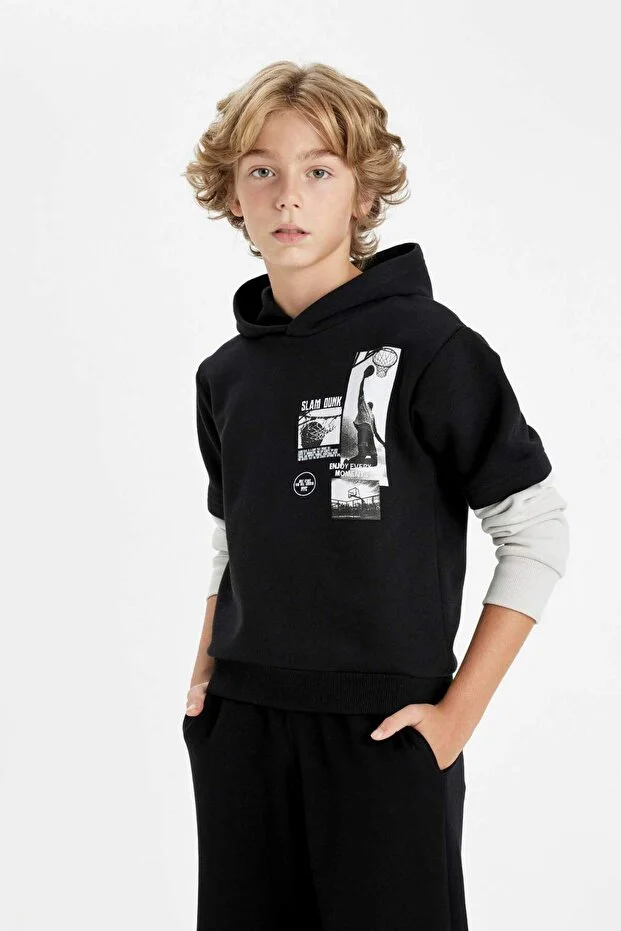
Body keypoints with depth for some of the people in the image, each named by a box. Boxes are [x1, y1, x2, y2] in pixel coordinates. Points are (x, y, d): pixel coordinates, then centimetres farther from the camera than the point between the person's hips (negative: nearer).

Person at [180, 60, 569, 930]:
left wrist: (459, 713, -11)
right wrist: (204, 683, 8)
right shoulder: (227, 374, 8)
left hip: (383, 733, -5)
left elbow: (537, 533, -8)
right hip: (239, 736, 5)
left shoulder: (426, 346, -9)